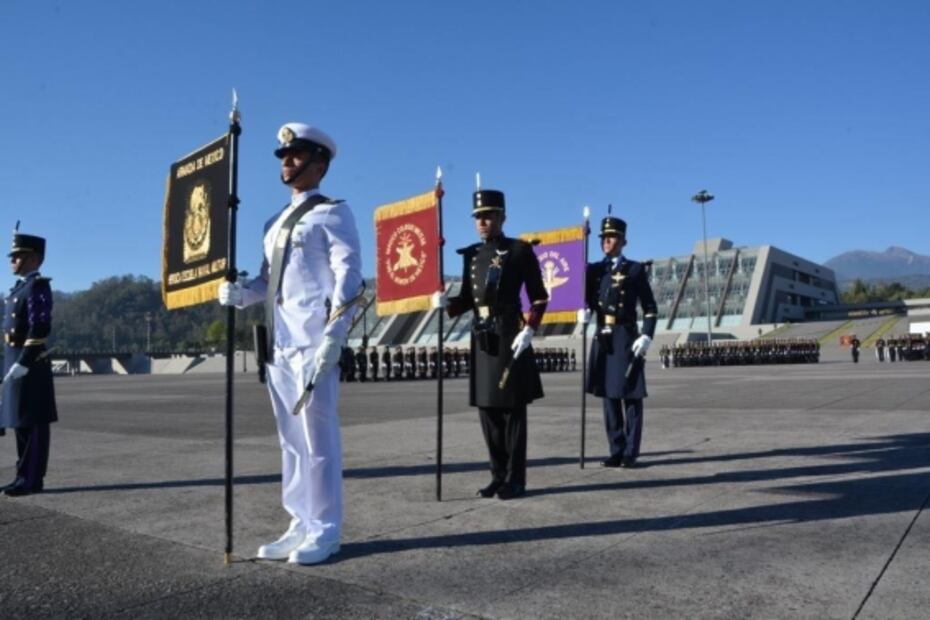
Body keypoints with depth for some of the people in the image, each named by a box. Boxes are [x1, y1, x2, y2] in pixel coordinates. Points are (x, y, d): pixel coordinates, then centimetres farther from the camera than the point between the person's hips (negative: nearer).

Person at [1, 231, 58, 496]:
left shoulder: (38, 287, -11)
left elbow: (40, 328, -20)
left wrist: (23, 363, -24)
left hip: (29, 364, -10)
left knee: (34, 423, -5)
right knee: (21, 423, 11)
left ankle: (32, 479, -1)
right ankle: (25, 476, 18)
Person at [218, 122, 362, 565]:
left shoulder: (332, 213, -1)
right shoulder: (276, 224, 23)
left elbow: (348, 276, -10)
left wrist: (332, 337, -20)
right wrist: (239, 293, 1)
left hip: (313, 343, -8)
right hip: (279, 345, 8)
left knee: (317, 439, -4)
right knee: (291, 440, 11)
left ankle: (324, 531, 6)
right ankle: (301, 526, 20)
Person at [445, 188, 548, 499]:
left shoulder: (520, 250, -3)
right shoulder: (471, 254, 14)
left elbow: (539, 297, -4)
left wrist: (528, 330, -15)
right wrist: (446, 304, -2)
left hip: (510, 337, -6)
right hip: (481, 338, 6)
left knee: (512, 409, 0)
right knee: (487, 407, 9)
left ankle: (516, 479, 10)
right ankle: (499, 475, 21)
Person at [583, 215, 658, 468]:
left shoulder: (635, 269, 2)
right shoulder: (594, 270, 13)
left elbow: (650, 308, 0)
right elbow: (587, 297, 5)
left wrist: (646, 336, -11)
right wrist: (584, 311, -17)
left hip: (626, 338, -4)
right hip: (602, 338, 4)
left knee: (631, 395, -1)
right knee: (609, 394, 7)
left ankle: (630, 453, 6)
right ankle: (616, 451, 14)